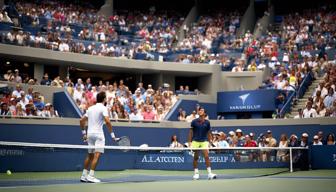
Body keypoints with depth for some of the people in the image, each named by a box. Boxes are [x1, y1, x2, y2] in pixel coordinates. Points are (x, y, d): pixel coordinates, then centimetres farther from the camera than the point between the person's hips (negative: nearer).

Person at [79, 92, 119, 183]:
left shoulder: (90, 108, 15)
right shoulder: (103, 108, -6)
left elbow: (82, 121, 16)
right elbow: (107, 122, -19)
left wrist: (84, 133, 23)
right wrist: (112, 135, -16)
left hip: (89, 133, 7)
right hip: (98, 133, -7)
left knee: (90, 155, 15)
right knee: (97, 155, -9)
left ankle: (84, 175, 17)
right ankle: (91, 176, -17)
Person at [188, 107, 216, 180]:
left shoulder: (207, 122, 2)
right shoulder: (194, 122, -1)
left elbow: (209, 133, 9)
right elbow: (191, 132, 3)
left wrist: (209, 142, 4)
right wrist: (189, 142, -2)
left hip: (204, 141, 0)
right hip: (195, 141, 0)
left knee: (206, 156, -11)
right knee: (195, 157, 4)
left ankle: (209, 173, -11)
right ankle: (196, 173, 14)